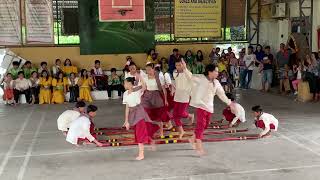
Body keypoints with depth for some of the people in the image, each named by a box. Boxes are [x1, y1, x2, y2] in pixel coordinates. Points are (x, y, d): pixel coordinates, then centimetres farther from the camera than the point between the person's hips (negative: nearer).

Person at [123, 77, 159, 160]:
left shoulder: (137, 90, -9)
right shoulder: (125, 94, 7)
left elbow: (144, 87, -33)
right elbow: (127, 107, 9)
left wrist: (141, 78, -43)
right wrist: (126, 121, 7)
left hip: (139, 112, -6)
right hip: (132, 113, 6)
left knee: (140, 132, -8)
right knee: (138, 132, 13)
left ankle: (141, 154, -3)